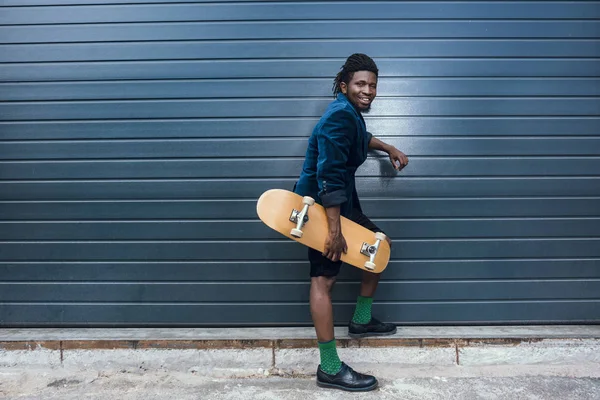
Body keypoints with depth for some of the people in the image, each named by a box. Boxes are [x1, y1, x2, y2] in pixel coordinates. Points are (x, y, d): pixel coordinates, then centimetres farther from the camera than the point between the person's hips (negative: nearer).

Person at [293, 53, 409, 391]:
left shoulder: (351, 113, 11)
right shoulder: (340, 116, -21)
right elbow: (329, 177, -29)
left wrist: (388, 148, 34)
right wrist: (335, 231, -30)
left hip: (342, 201, 11)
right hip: (322, 206, -11)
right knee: (324, 279, -9)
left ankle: (361, 320, 32)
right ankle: (330, 369, -2)